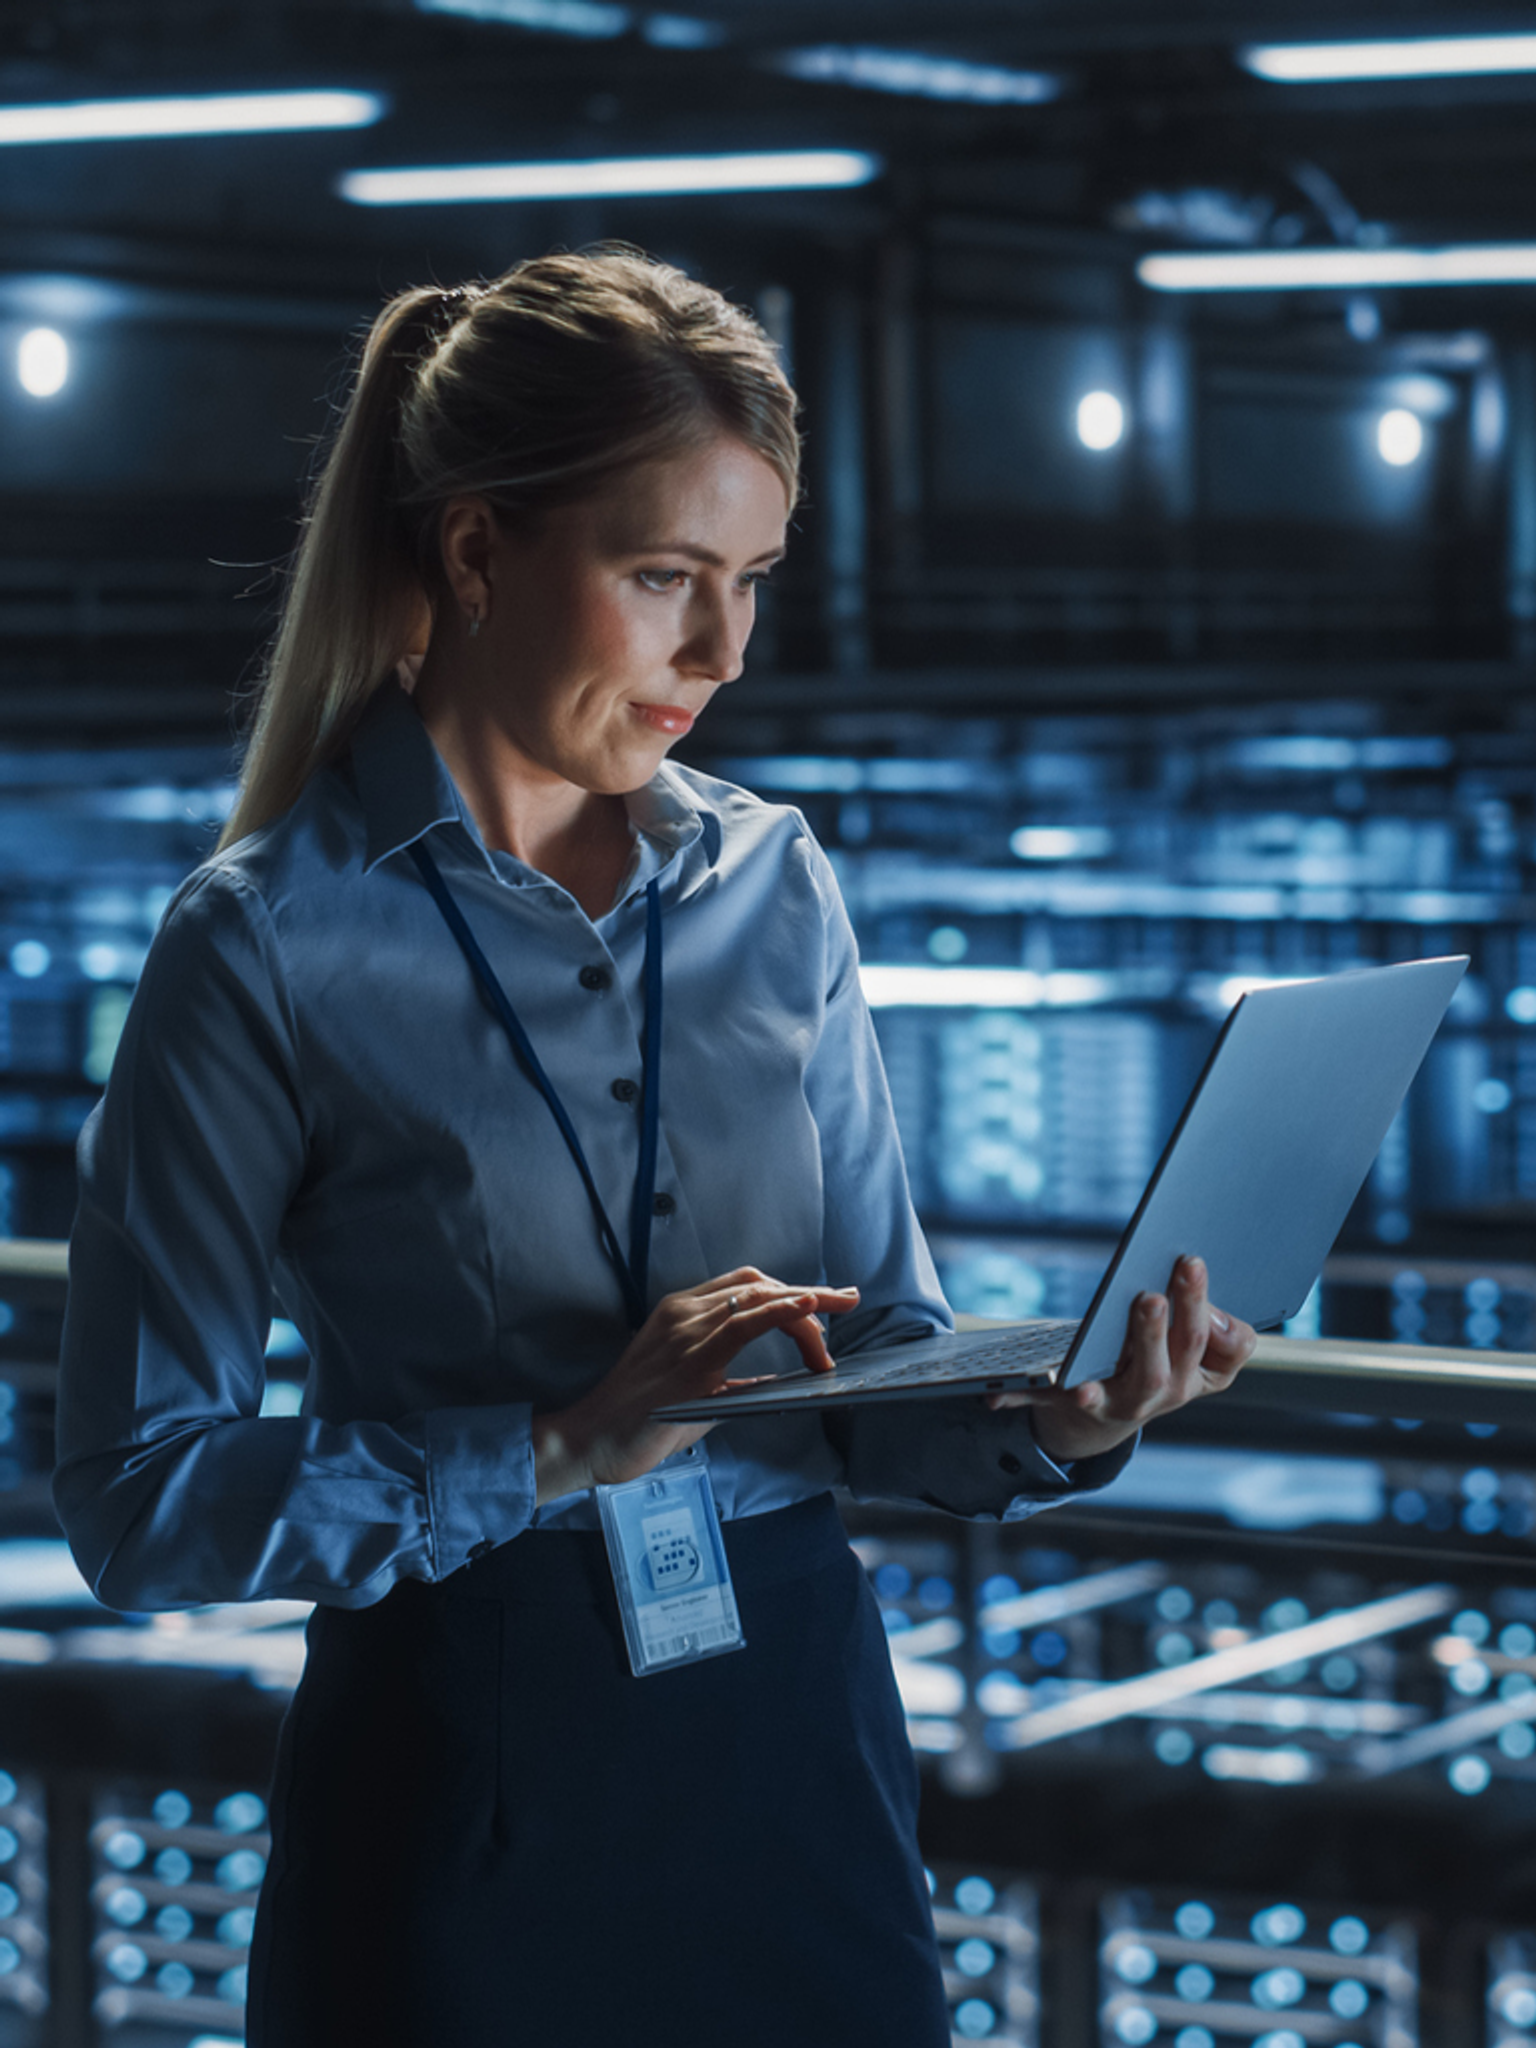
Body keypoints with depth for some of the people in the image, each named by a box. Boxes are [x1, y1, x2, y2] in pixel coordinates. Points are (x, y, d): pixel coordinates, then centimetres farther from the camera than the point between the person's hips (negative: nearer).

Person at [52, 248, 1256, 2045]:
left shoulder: (775, 886, 5)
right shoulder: (269, 944, -9)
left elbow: (879, 1366, 8)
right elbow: (137, 1500, -12)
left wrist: (1050, 1425, -13)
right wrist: (563, 1449, -21)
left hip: (800, 1740, 4)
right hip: (464, 1779, -4)